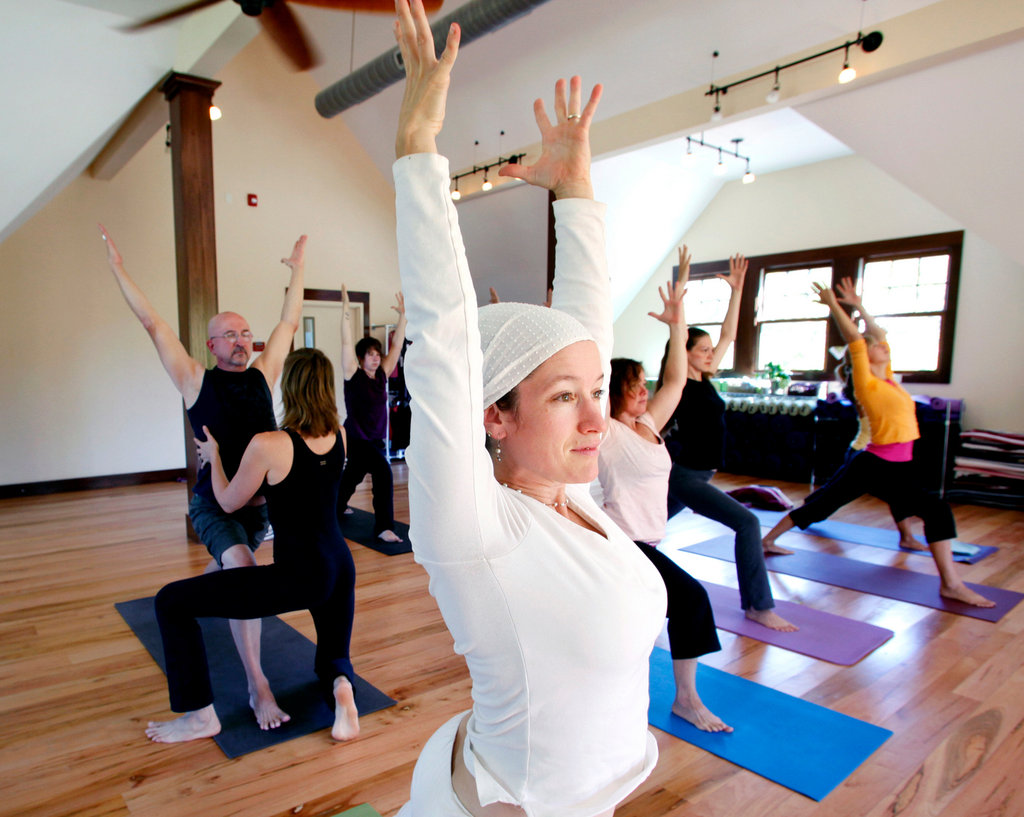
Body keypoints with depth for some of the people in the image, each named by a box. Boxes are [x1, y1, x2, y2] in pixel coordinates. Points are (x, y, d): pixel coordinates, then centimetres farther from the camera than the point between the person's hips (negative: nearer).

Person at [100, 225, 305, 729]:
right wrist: (117, 268, -4)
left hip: (260, 501, 5)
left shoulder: (263, 375, 3)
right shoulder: (197, 381, -5)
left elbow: (288, 323, 11)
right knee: (242, 570, -26)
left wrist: (297, 269, 18)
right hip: (214, 502, -5)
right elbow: (153, 324, -5)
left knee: (226, 567, 26)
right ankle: (257, 687, -19)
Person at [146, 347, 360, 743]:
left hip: (299, 576, -7)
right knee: (332, 658, 30)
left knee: (172, 602, 7)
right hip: (341, 567, 7)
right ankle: (340, 686, -6)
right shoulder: (340, 438, 2)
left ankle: (200, 716, 14)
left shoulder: (267, 445, -16)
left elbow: (229, 502, 2)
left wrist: (213, 456, 19)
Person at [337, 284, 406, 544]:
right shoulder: (353, 376, -10)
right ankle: (383, 527, -4)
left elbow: (397, 345, 3)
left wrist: (402, 315, -1)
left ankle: (336, 508, 44)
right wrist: (345, 310, -21)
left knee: (352, 477, 20)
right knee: (383, 473, -17)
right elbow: (346, 343, -17)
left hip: (376, 439, 6)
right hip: (356, 438, -6)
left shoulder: (382, 375, 3)